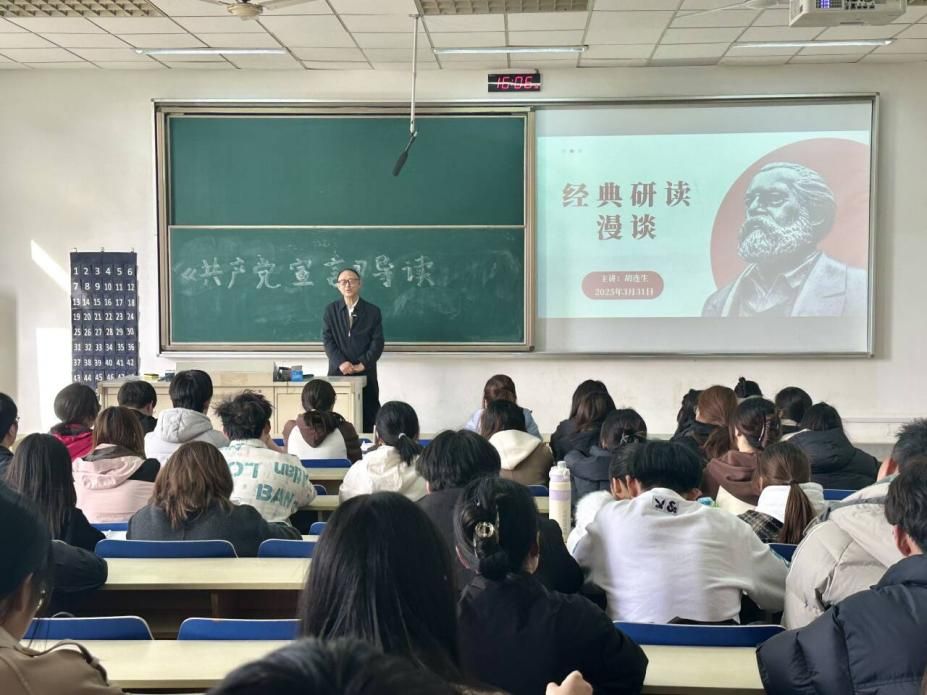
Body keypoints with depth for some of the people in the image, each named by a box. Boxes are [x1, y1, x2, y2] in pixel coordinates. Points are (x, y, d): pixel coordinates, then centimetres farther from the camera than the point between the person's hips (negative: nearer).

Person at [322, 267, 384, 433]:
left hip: (366, 373, 0)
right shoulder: (331, 310, 9)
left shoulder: (373, 311, 6)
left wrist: (362, 364, -12)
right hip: (337, 373, 0)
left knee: (367, 419, -1)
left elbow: (377, 342, 0)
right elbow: (327, 339, 1)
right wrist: (341, 362, -13)